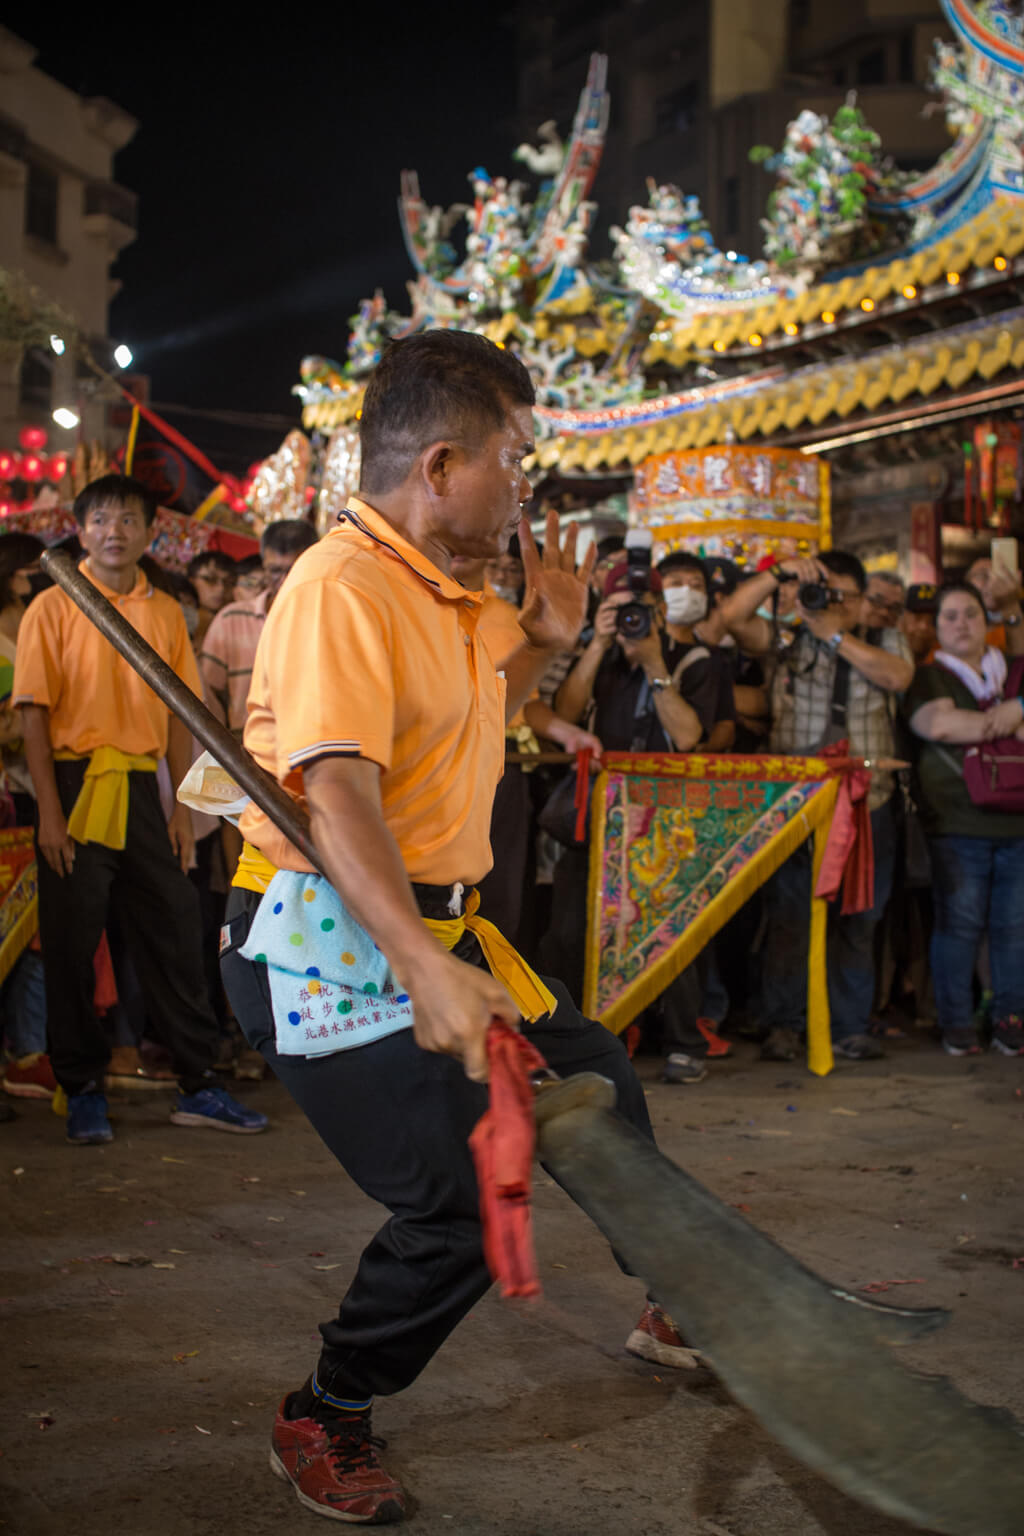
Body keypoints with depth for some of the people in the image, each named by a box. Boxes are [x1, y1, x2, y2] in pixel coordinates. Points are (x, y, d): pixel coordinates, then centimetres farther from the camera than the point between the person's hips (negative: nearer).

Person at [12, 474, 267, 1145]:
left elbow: (178, 714, 11)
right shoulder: (54, 608, 0)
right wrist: (50, 812, -11)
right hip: (76, 787, -3)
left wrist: (182, 808, 5)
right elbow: (34, 713, -4)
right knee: (72, 943, 1)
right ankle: (84, 1090, 13)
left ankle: (200, 1084, 11)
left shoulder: (166, 612, 10)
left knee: (175, 929, 4)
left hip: (142, 788, 3)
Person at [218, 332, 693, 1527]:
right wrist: (424, 968, -42)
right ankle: (322, 1425, 11)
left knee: (596, 1089, 15)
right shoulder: (341, 587, -19)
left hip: (430, 931, 10)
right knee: (462, 1205, -12)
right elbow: (333, 791, -31)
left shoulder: (436, 593, 12)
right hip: (329, 946, -10)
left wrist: (542, 644, 15)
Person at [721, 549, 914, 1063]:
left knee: (857, 920, 4)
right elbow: (735, 616, -3)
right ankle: (783, 1026, 5)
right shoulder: (785, 642, 10)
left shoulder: (884, 642, 14)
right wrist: (780, 573, -9)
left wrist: (835, 635, -9)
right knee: (789, 915, -2)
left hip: (867, 805, 1)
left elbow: (896, 677, -8)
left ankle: (851, 1028, 12)